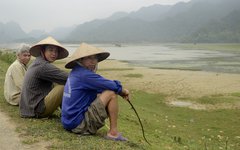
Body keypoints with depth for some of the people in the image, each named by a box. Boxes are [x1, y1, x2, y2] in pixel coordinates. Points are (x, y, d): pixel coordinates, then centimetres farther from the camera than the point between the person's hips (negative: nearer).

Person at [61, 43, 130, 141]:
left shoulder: (76, 73, 12)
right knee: (111, 94, -11)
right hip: (78, 124, -10)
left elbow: (101, 86, 17)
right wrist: (123, 91, 5)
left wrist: (120, 91, 6)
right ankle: (113, 133, -6)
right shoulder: (84, 74, -17)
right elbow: (113, 86, -16)